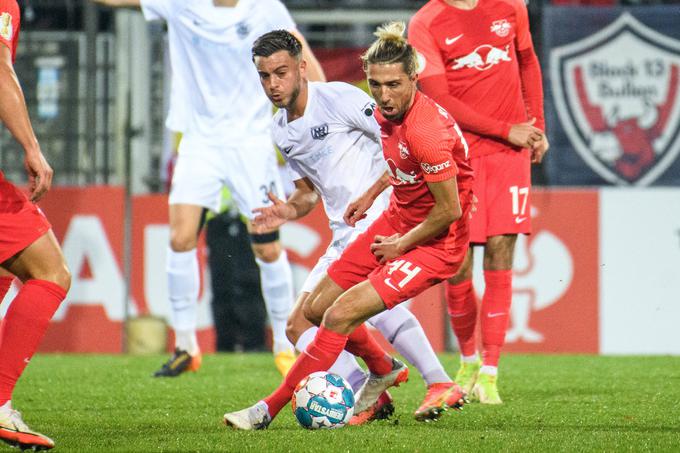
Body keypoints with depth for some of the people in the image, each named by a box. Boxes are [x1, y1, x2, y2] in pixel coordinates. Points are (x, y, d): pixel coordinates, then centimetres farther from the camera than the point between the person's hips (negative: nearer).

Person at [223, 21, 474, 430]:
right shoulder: (390, 112, -2)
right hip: (396, 221, 10)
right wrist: (372, 193, 15)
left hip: (435, 243, -10)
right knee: (317, 308, 11)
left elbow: (449, 210, -24)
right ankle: (384, 370, 36)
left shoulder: (426, 131, -30)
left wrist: (400, 245, -12)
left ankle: (270, 409, -7)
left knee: (340, 315, -18)